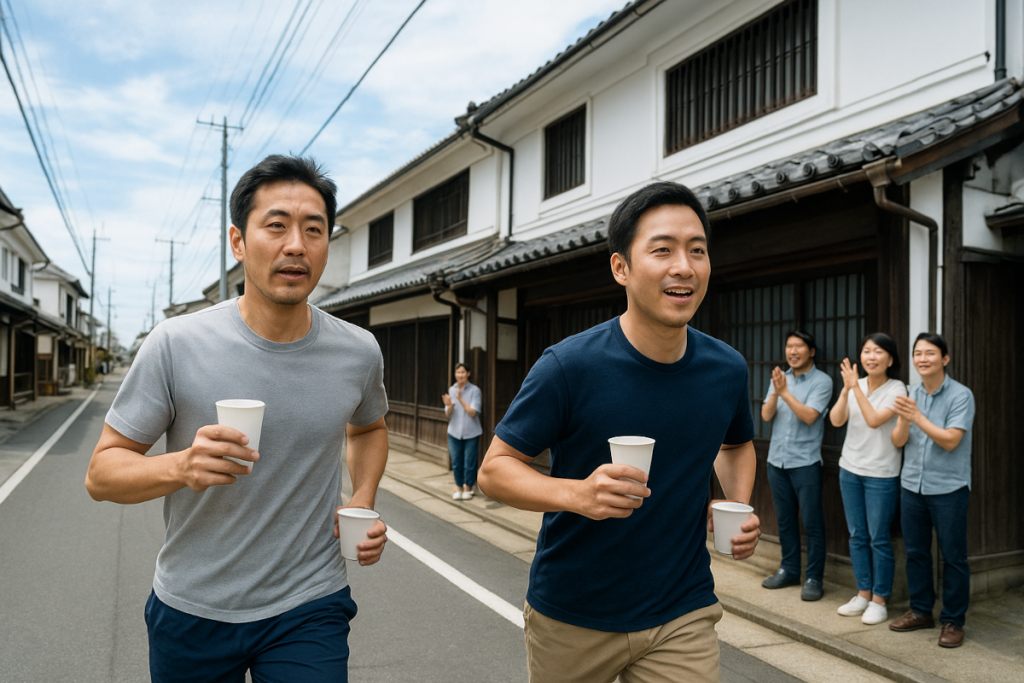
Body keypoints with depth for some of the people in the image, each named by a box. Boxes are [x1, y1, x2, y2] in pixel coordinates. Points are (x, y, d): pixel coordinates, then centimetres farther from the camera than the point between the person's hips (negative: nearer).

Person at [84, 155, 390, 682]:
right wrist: (181, 466, -28)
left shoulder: (359, 353, -6)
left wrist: (364, 503, -1)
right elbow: (101, 472, -7)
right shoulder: (176, 345, -14)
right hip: (191, 611, 0)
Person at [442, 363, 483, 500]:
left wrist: (461, 399, -25)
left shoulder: (474, 390, -9)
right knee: (456, 463, 8)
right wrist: (449, 405, -21)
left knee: (469, 463, 3)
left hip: (471, 433, -3)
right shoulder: (451, 390, 2)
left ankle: (467, 488, 20)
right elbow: (448, 415, 1)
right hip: (454, 432, 3)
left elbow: (473, 413, -15)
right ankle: (458, 487, 24)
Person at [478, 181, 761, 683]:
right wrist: (576, 494, -32)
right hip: (570, 618, -2)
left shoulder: (728, 370, -5)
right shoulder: (569, 366, -20)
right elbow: (494, 469, -14)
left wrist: (740, 507, -3)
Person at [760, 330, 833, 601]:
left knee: (812, 522, 1)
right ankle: (789, 570, 27)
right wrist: (775, 392, -18)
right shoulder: (780, 378, 7)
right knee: (785, 519, 14)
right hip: (776, 459, 5)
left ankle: (814, 578, 12)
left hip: (805, 462, -5)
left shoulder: (821, 381, -7)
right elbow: (766, 415, -1)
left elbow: (809, 416, -19)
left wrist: (784, 392, -22)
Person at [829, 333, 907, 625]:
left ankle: (879, 601, 15)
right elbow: (836, 420, -7)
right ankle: (863, 593, 25)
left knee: (879, 539, 2)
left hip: (881, 474, -5)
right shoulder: (854, 385, 4)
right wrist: (846, 389, -20)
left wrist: (856, 387, -21)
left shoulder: (896, 389, -9)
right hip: (850, 469, 5)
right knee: (857, 536, 13)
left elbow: (874, 420, -21)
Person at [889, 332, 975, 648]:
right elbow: (898, 441, 0)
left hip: (949, 488, -5)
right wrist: (903, 420, -20)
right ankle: (921, 611, 28)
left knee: (953, 556, 4)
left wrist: (917, 417, -25)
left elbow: (950, 441, -19)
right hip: (912, 485, 5)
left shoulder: (961, 395, -10)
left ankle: (953, 621, 17)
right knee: (915, 552, 13)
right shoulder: (911, 394, 4)